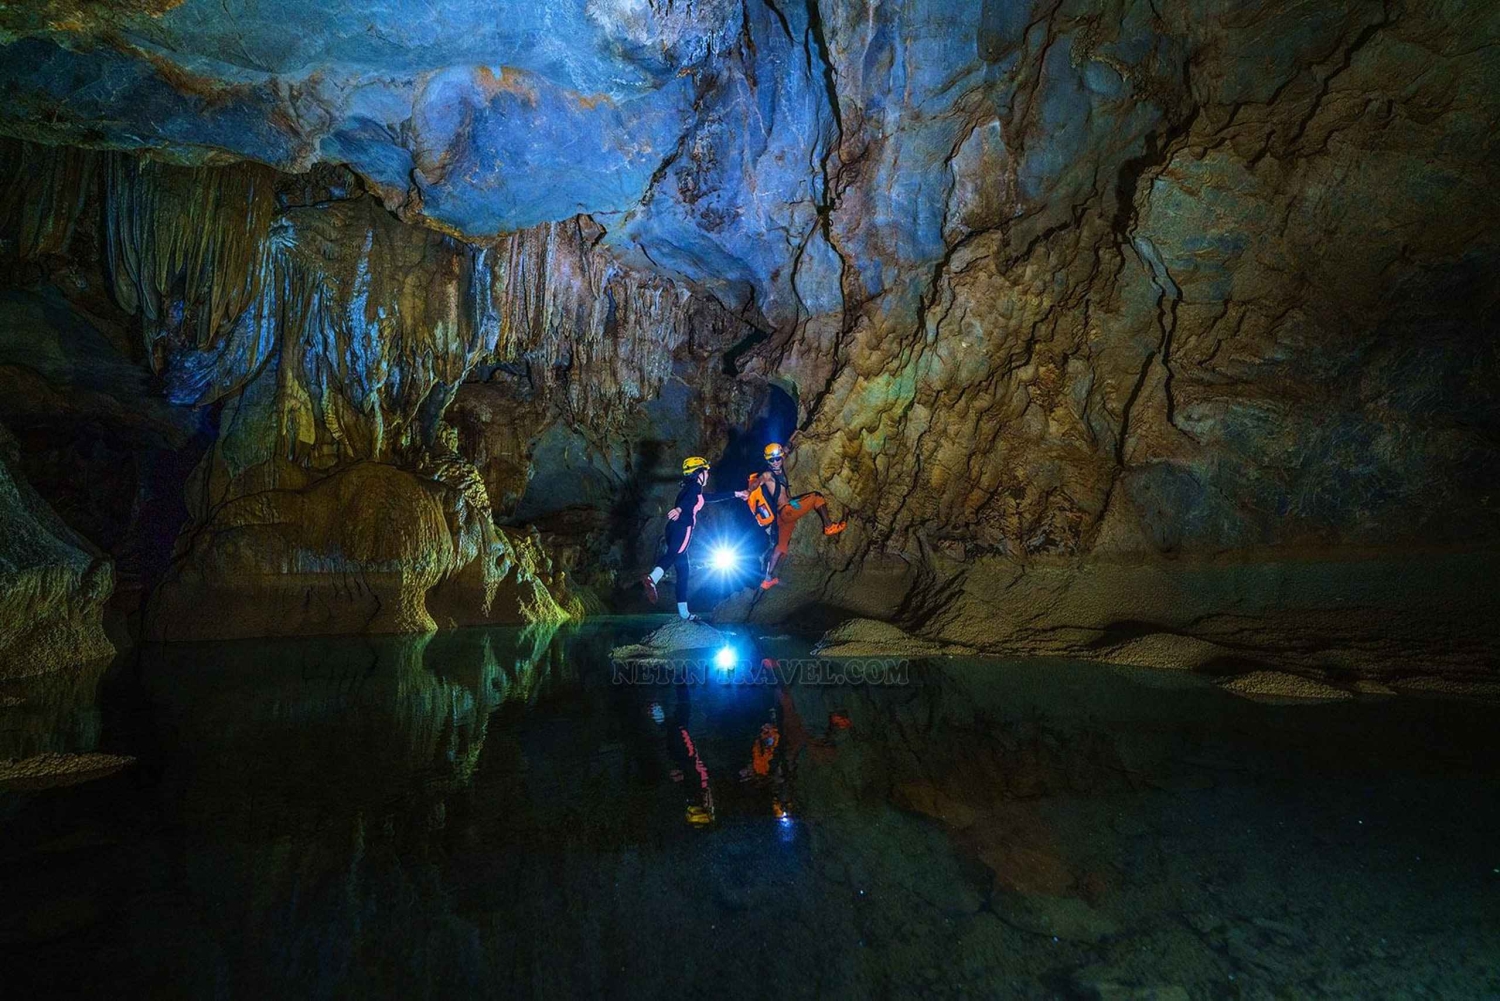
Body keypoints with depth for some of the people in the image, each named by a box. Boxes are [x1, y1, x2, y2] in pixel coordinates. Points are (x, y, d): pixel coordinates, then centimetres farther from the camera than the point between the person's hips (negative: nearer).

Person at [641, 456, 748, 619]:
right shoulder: (695, 486, 4)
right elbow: (688, 499, -21)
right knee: (674, 556, -31)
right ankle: (651, 579, -56)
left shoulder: (688, 489, 31)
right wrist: (679, 509, -41)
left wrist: (736, 494, 49)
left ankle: (683, 612, 10)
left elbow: (713, 497, 42)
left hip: (673, 530, 9)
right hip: (683, 529, -9)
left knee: (682, 571, 9)